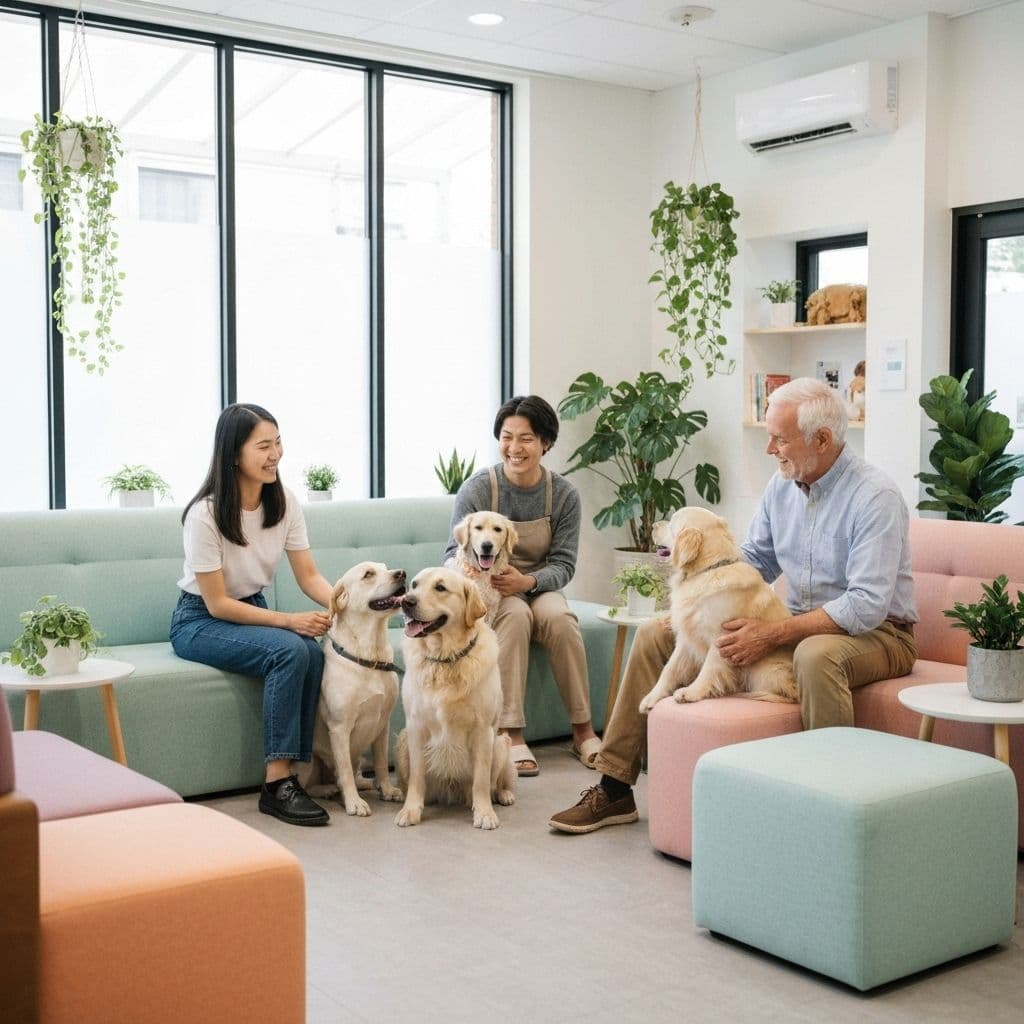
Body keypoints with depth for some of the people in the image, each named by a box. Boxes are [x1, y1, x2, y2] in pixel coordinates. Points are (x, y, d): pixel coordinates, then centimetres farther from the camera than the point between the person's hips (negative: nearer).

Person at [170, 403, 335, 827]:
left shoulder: (284, 501, -5)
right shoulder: (206, 513, -22)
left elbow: (310, 576, -3)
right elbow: (217, 604, -19)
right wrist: (290, 620, -26)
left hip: (251, 610, 5)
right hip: (199, 621, -5)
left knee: (314, 653, -27)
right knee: (289, 651, -32)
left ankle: (284, 776, -19)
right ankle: (277, 783, -24)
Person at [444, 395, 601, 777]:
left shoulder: (564, 495, -6)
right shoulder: (477, 489, -11)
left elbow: (563, 564, -7)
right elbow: (454, 552, -10)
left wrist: (526, 581, -28)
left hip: (537, 588, 2)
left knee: (559, 616, -32)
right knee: (515, 614, -35)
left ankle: (583, 731, -20)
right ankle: (510, 734, -33)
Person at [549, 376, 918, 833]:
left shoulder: (876, 496, -20)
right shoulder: (782, 485, 3)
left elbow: (867, 606, -27)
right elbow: (752, 560, 14)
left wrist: (772, 634, -29)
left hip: (875, 633, -7)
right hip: (796, 624, 7)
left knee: (817, 654, -45)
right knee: (654, 633, 0)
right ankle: (614, 787, 2)